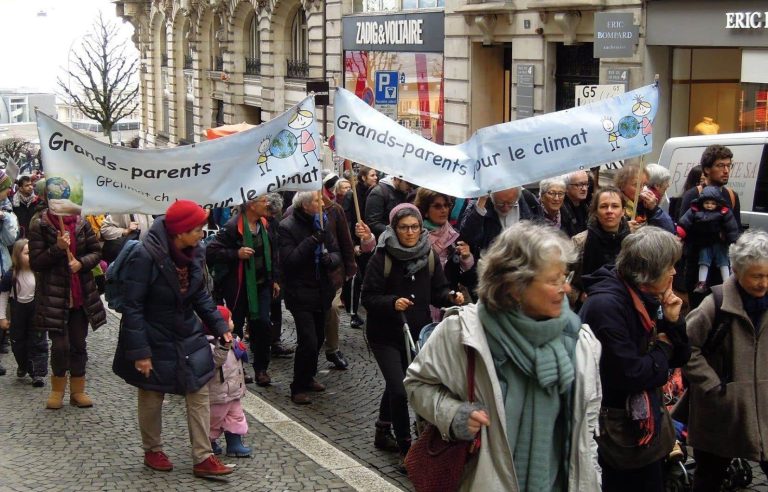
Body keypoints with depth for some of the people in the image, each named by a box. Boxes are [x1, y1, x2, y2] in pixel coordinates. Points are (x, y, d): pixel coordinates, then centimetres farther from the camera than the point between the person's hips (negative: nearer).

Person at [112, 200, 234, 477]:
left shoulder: (193, 252, -5)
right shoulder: (145, 257, -26)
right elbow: (133, 307, -22)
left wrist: (219, 326, 2)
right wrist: (140, 351, -22)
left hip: (188, 337, 6)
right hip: (155, 340, -6)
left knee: (199, 394, 4)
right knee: (152, 398, 12)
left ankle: (203, 458, 12)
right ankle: (152, 452, 33)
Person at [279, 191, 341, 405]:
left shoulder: (321, 223, 7)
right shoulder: (287, 227, -13)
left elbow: (337, 253, 8)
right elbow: (289, 260, -23)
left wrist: (331, 259, -15)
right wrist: (313, 241, -28)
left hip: (321, 291, 7)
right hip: (300, 294, -7)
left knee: (318, 338, 14)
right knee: (308, 341, -12)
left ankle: (308, 378, 34)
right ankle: (299, 388, 2)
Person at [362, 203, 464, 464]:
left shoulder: (429, 256, -1)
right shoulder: (382, 257, -15)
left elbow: (437, 291, 5)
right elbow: (368, 298, -15)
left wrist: (451, 296, -16)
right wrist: (392, 302, -32)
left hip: (418, 332, 5)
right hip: (386, 335, -5)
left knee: (395, 385, 21)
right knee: (399, 389, -13)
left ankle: (382, 433, 41)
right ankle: (405, 446, 2)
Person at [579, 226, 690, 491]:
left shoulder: (645, 299, 3)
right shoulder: (606, 304, -24)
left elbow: (678, 358, 9)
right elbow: (629, 375, -27)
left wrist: (673, 321, -9)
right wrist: (661, 349, -10)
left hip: (641, 422, 8)